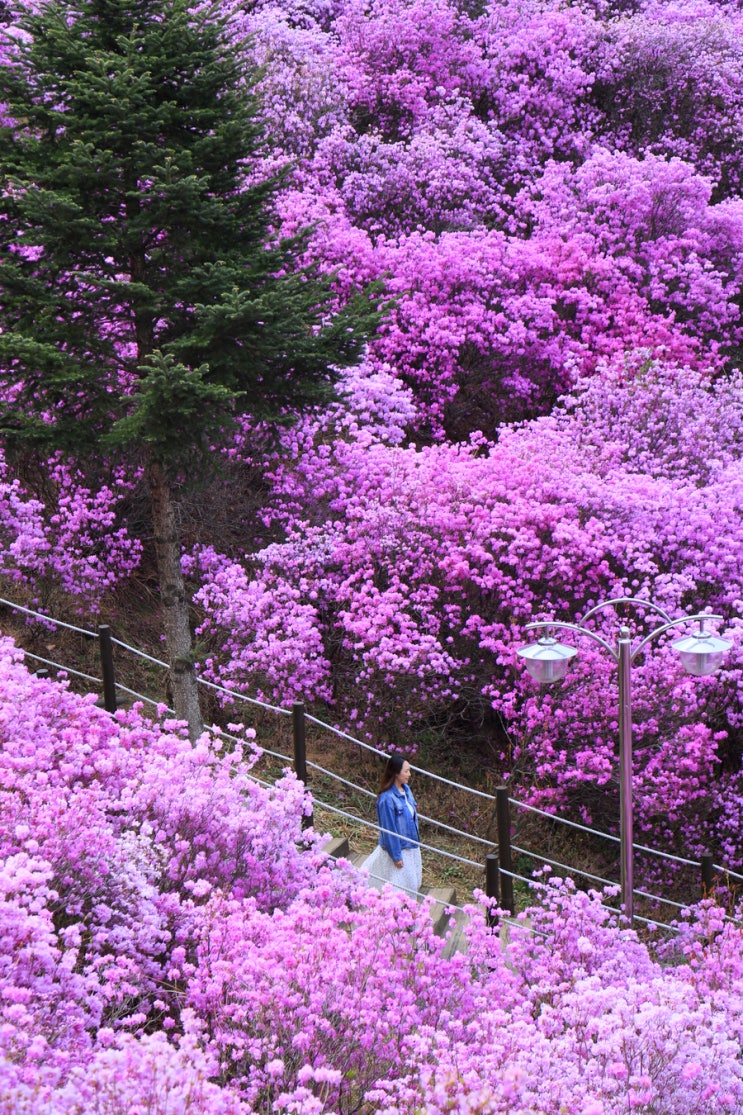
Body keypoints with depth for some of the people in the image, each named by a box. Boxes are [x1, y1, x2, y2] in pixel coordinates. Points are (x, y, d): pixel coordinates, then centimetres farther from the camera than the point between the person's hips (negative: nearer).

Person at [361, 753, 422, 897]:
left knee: (413, 884, 17)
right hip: (397, 848, -9)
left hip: (411, 847, 9)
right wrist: (396, 856, -17)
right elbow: (389, 829, -21)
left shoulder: (406, 789, 0)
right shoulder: (387, 798, -26)